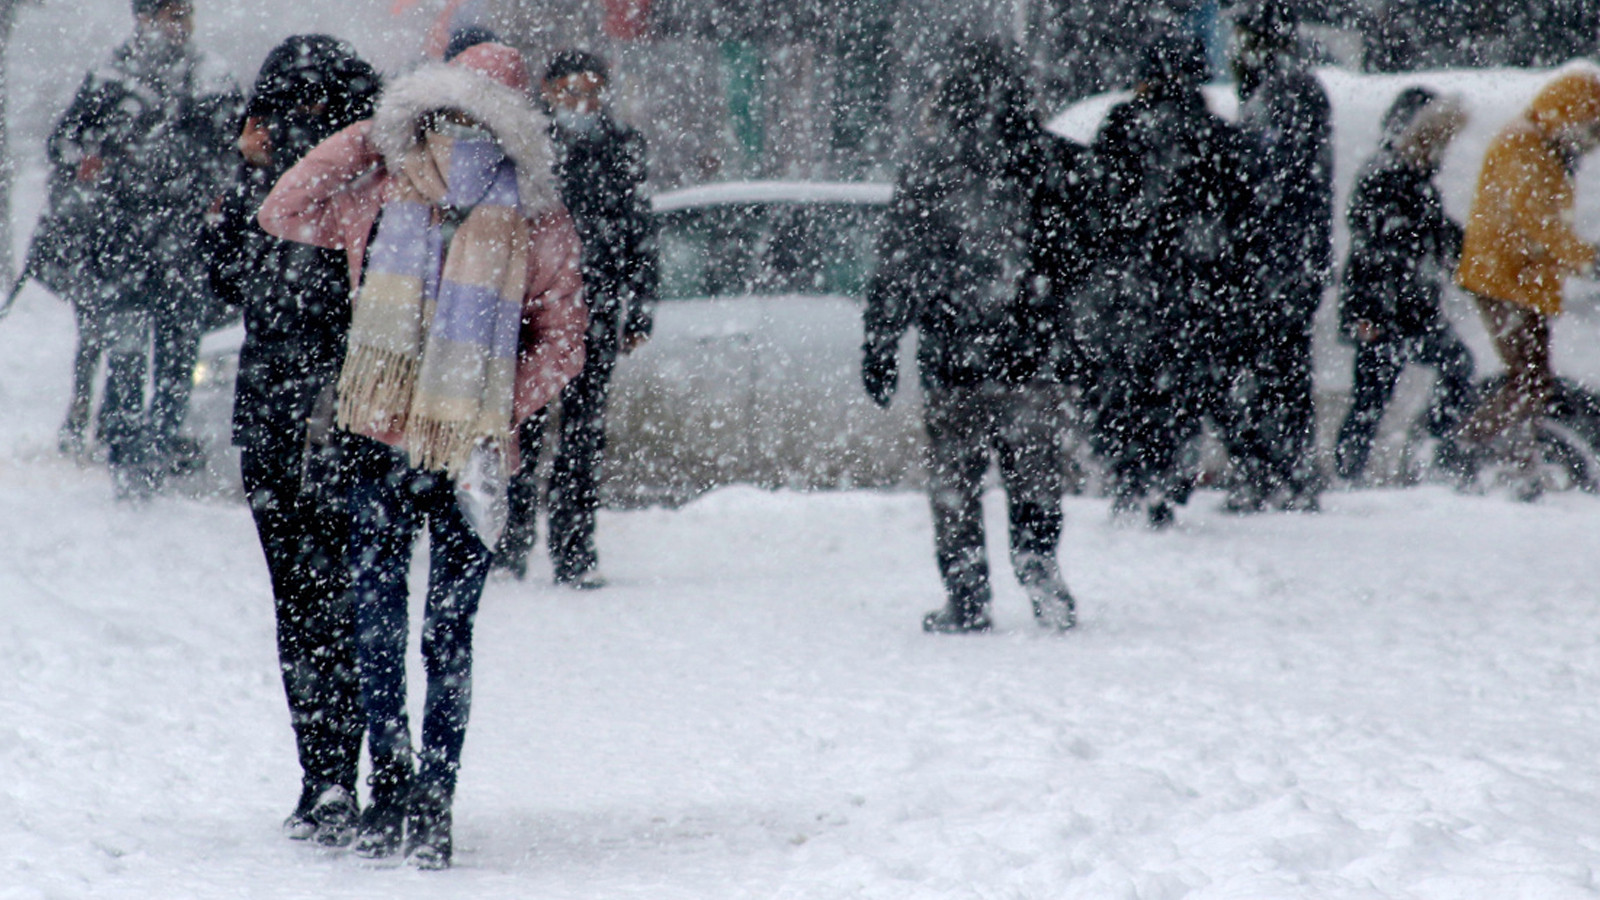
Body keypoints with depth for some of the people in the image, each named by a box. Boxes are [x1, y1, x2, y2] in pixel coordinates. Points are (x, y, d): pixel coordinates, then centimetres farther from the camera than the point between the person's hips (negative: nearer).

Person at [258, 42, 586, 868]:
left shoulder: (537, 225, 0)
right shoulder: (383, 198, 6)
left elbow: (563, 341, 4)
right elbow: (283, 213, 10)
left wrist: (499, 415, -9)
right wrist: (365, 139, 4)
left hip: (467, 454, -2)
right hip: (380, 441, 2)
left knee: (449, 630, 1)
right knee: (376, 620, -1)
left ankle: (433, 800, 6)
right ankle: (389, 780, 7)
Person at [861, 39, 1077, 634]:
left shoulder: (927, 171, -5)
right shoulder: (1051, 165, 0)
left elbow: (896, 270, -3)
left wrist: (879, 349, 4)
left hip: (951, 362, -2)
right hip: (1031, 360, 2)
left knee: (954, 485, 6)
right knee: (1034, 481, 12)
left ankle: (966, 602, 4)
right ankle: (1039, 568, -2)